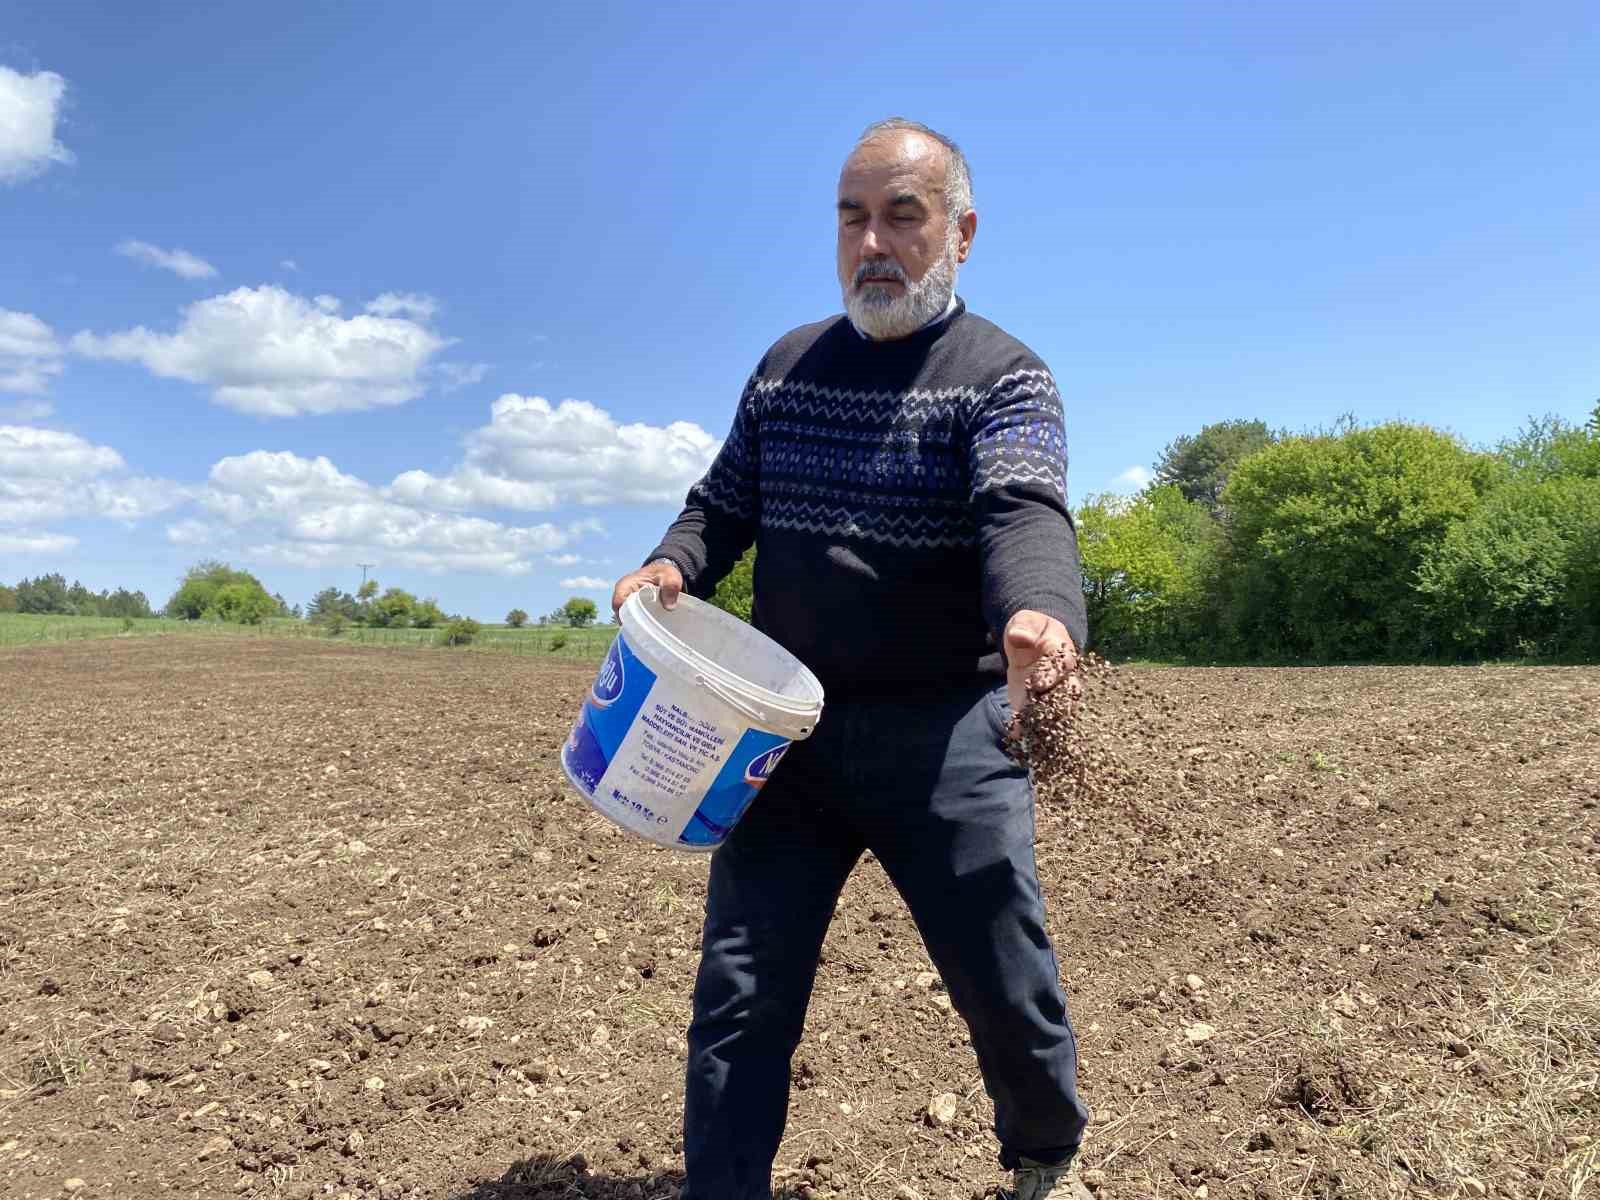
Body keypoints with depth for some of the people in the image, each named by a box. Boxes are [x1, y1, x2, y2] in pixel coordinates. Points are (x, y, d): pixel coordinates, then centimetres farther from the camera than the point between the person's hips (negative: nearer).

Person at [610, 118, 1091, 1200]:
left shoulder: (1004, 375, -4)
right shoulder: (789, 365, 11)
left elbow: (1027, 512, -22)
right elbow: (726, 502, 16)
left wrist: (1040, 614, -45)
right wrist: (673, 564, -7)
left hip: (945, 736, -3)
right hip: (787, 728, 4)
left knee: (1007, 984, 8)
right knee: (741, 993, 4)